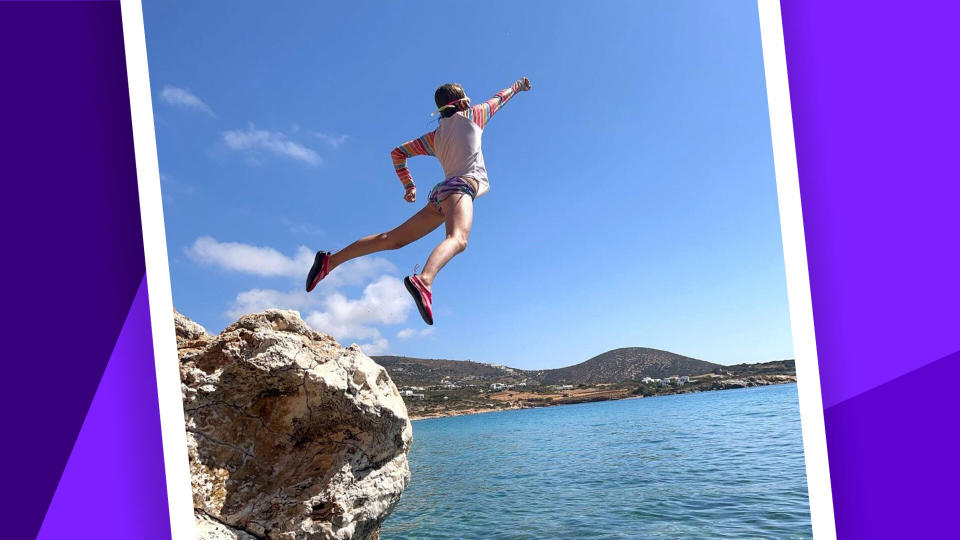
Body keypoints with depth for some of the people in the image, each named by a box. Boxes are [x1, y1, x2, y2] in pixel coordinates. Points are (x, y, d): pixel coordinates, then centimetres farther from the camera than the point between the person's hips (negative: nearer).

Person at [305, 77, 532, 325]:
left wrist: (409, 186, 28)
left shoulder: (434, 137, 27)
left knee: (394, 239, 7)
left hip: (440, 193, 7)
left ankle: (330, 260, 3)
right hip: (461, 185, -7)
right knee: (457, 239, -33)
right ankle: (424, 280, -62)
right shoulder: (472, 116, 17)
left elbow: (398, 152, 26)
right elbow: (498, 99, 35)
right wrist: (517, 86, 53)